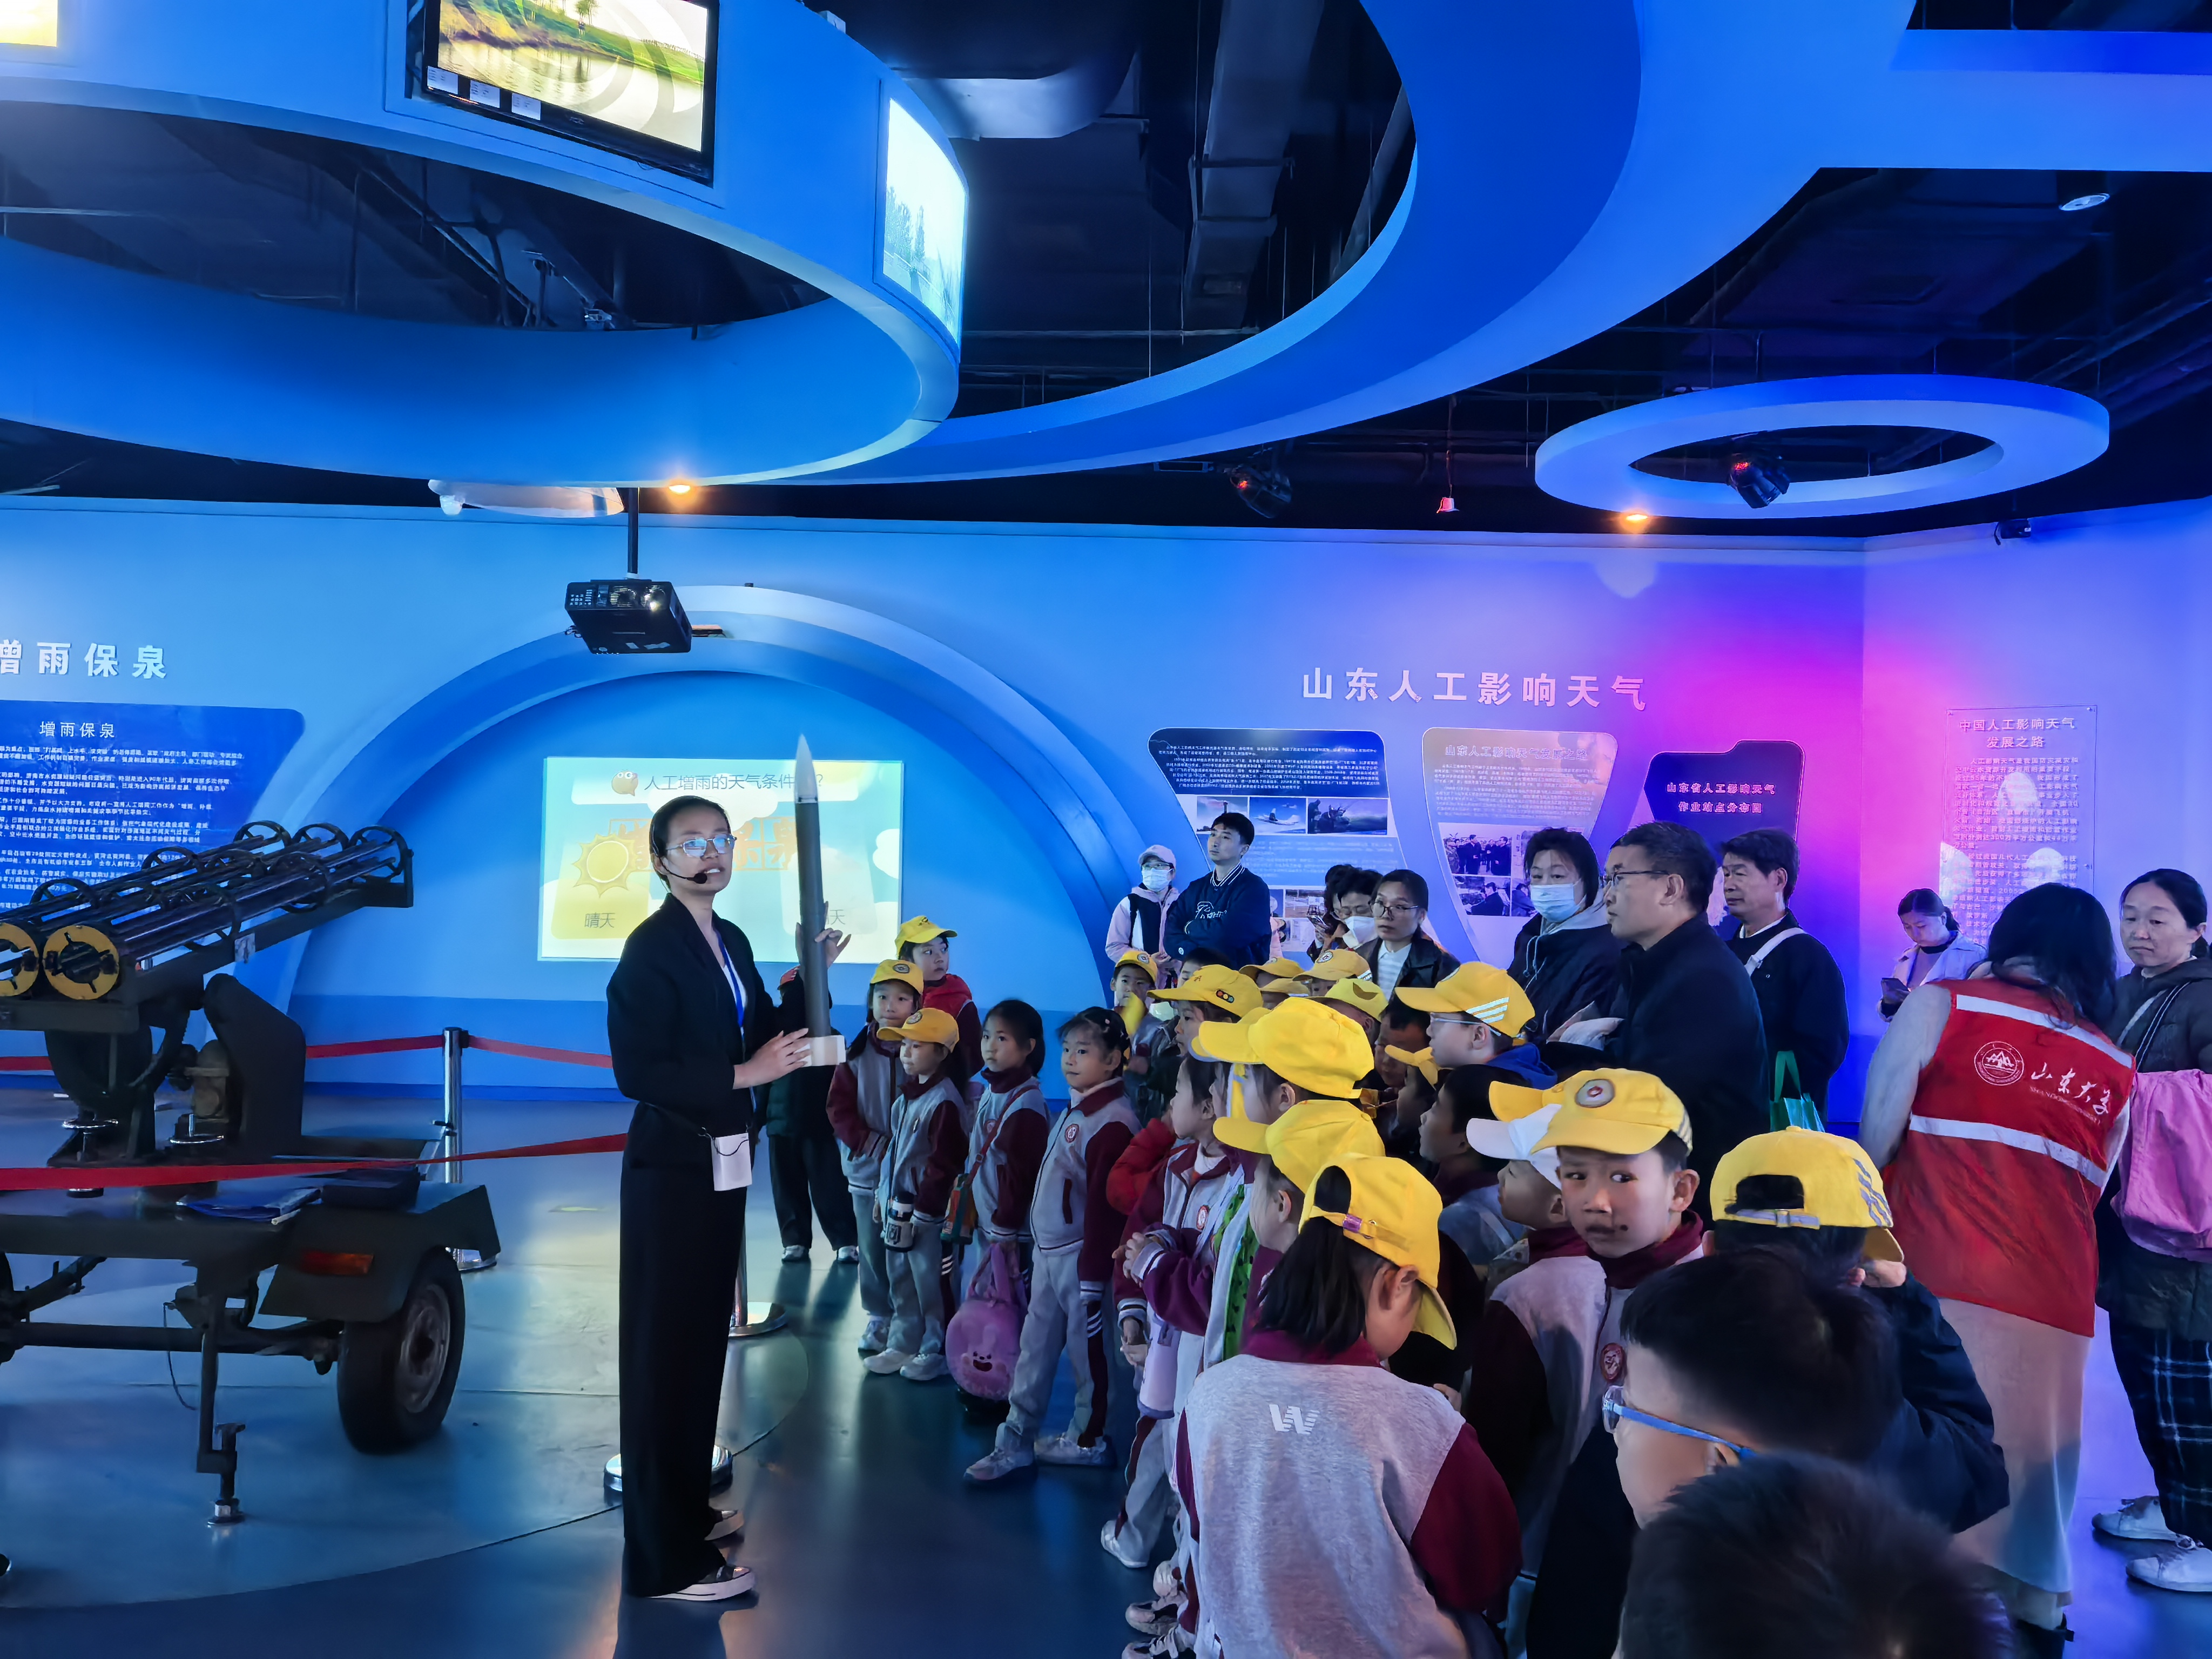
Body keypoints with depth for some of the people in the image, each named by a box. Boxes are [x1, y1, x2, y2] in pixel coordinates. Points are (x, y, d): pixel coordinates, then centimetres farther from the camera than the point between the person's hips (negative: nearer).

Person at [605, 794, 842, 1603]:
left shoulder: (732, 941, 11)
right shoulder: (651, 947, -15)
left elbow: (761, 1033, 13)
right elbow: (638, 1070, -22)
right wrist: (744, 1075, -21)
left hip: (722, 1166, 8)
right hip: (672, 1170, -8)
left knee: (704, 1342, 17)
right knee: (665, 1354, -1)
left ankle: (688, 1509, 32)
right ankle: (666, 1558, 7)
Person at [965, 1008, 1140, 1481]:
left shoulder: (1113, 1122, -19)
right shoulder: (1073, 1112, 11)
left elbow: (1105, 1206, -20)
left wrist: (1093, 1276, -19)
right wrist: (1037, 1251, 19)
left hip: (1081, 1256, -9)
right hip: (1047, 1252, 9)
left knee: (1086, 1349, 7)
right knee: (1036, 1348, 13)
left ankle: (1088, 1439, 23)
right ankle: (1016, 1439, 21)